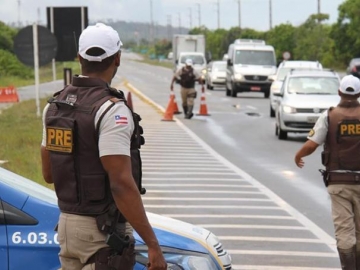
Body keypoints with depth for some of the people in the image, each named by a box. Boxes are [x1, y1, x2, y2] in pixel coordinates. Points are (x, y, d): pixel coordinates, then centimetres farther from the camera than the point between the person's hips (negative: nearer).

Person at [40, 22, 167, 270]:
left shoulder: (55, 105, 7)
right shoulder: (111, 110, -18)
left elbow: (48, 174, 14)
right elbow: (122, 184, -24)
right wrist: (153, 245, -23)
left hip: (66, 222, 8)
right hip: (103, 232, -8)